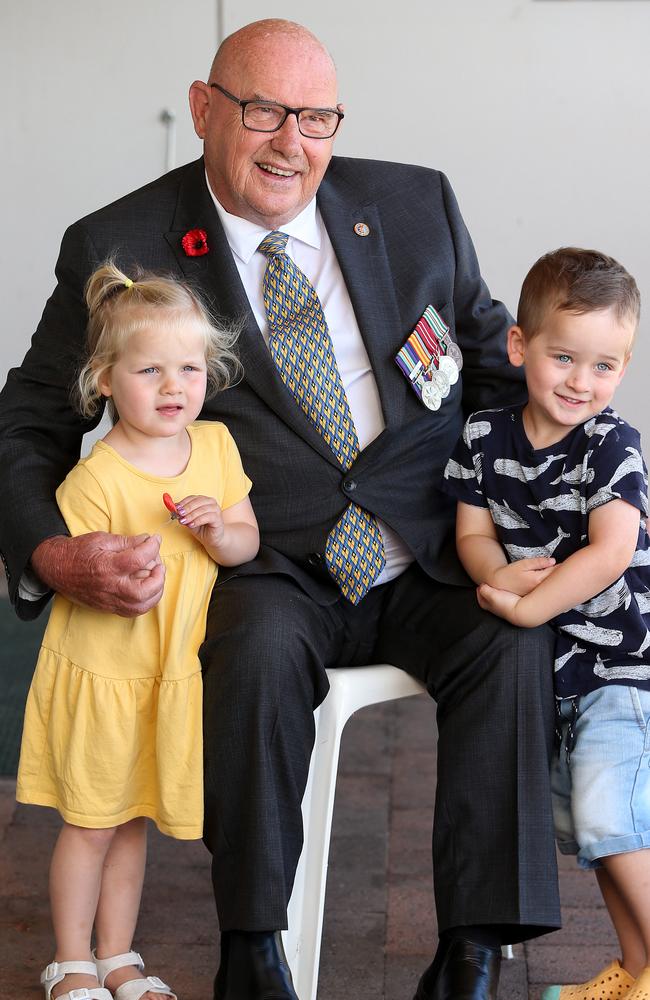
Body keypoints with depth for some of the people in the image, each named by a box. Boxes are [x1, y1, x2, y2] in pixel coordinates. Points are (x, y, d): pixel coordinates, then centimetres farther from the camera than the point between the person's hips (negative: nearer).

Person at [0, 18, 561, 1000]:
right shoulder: (119, 249, -2)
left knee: (513, 644, -26)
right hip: (273, 575, -2)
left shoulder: (416, 207, 6)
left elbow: (499, 362, 16)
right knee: (260, 649, -34)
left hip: (430, 561, 3)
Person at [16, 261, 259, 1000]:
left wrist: (217, 533, -17)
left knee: (132, 821, 17)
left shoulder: (216, 446, -2)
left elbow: (248, 544, 1)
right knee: (90, 821, 7)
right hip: (99, 670, -5)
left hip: (173, 671, 5)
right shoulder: (95, 478, -19)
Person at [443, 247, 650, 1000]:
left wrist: (528, 606, -24)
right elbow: (473, 532, 0)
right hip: (544, 663, 6)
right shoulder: (484, 436, 0)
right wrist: (501, 573, -21)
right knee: (585, 826, 14)